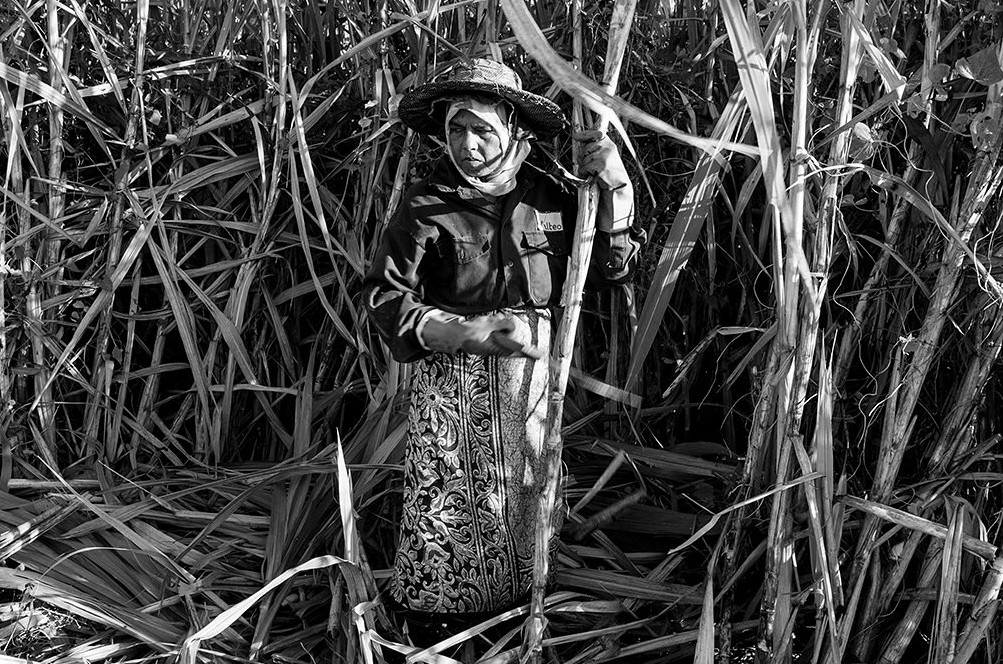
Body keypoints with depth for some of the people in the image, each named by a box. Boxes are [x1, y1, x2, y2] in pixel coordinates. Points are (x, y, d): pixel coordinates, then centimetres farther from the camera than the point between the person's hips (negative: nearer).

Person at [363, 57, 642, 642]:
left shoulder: (548, 196, 0)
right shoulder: (426, 206, -8)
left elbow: (611, 266, 2)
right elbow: (385, 294, -11)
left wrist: (615, 188, -13)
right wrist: (471, 331, -22)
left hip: (533, 374, 3)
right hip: (453, 380, -3)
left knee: (530, 491, 14)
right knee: (452, 499, 5)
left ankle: (519, 593, 34)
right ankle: (434, 602, 26)